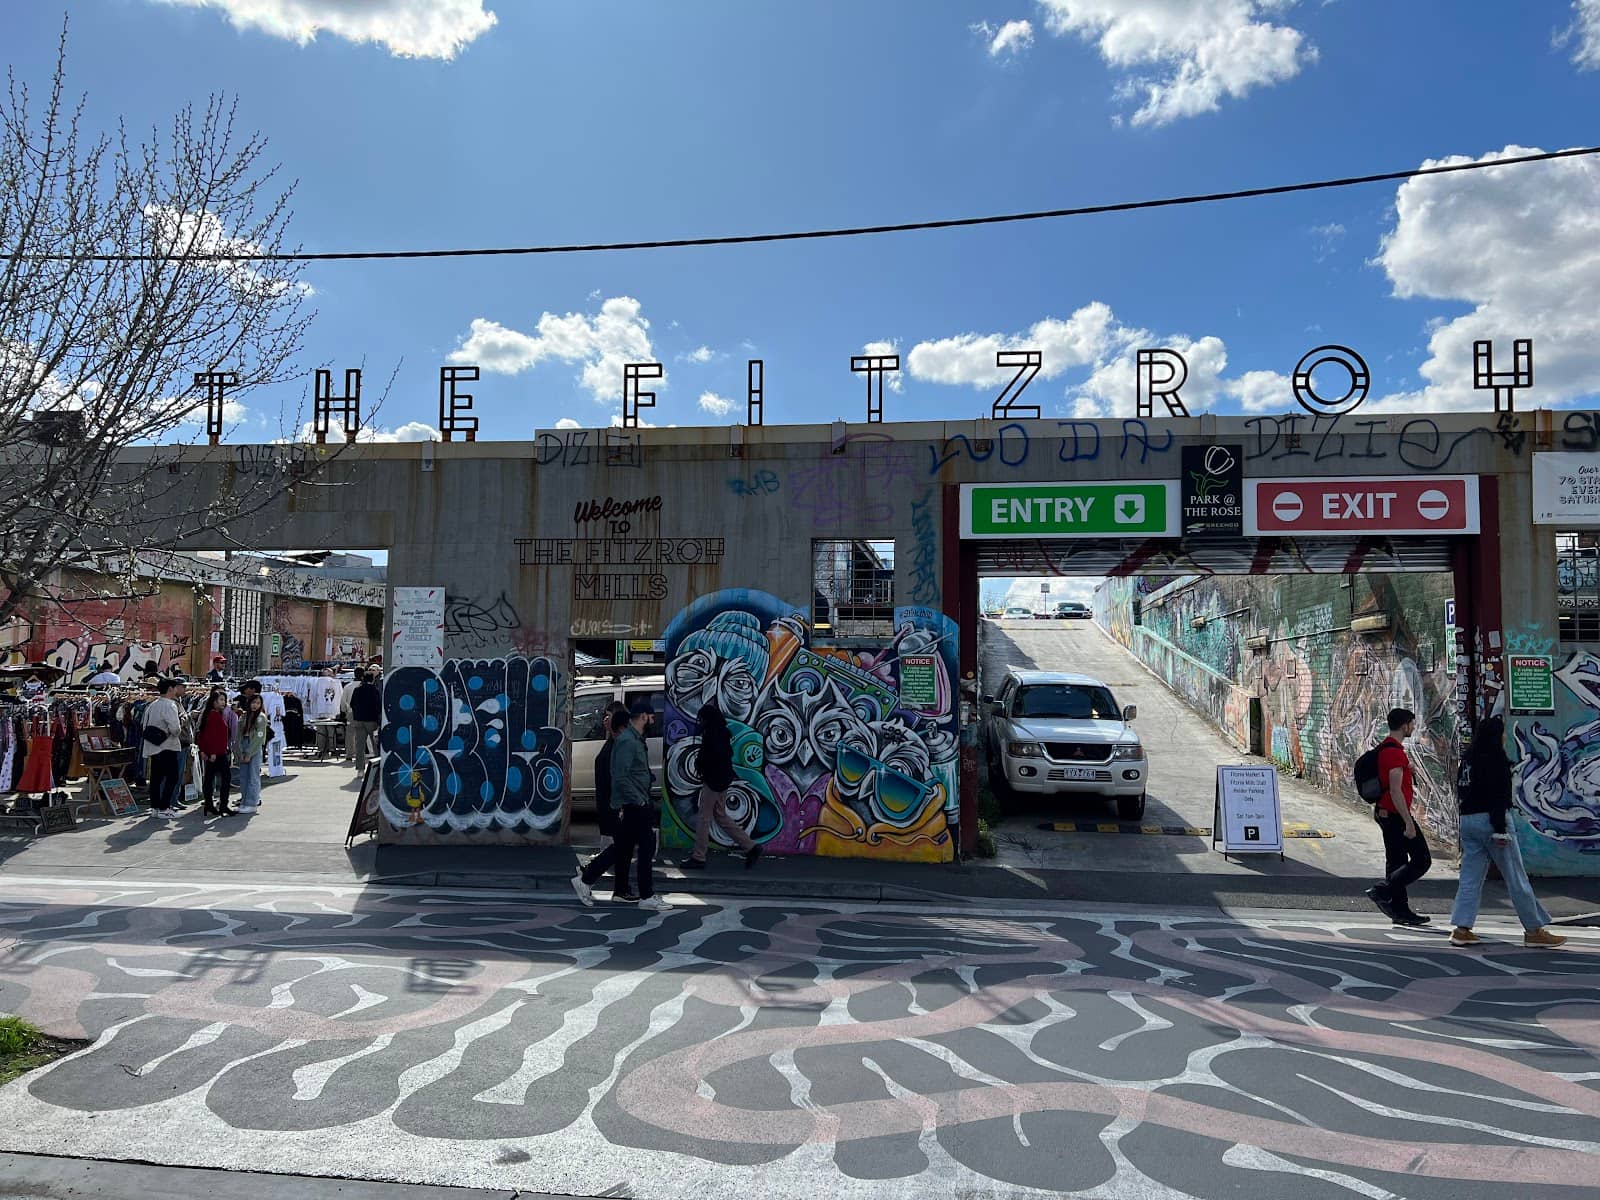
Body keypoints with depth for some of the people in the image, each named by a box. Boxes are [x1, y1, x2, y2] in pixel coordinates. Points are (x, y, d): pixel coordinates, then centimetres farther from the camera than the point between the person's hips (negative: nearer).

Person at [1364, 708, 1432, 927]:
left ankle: (1400, 910, 16)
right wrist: (1408, 822, -22)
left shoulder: (1384, 748, 14)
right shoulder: (1395, 752, -19)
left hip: (1385, 813, 10)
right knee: (1422, 860, -4)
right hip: (1396, 814, -10)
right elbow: (1395, 792, -23)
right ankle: (1382, 893, -7)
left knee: (1397, 862, 12)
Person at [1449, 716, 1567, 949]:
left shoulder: (1470, 758, 12)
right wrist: (1500, 831, -17)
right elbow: (1496, 795, -17)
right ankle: (1534, 931, 9)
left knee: (1470, 877, 7)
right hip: (1489, 819, -8)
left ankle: (1461, 929, 3)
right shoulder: (1495, 758, -10)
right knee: (1516, 878, 2)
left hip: (1467, 820, 8)